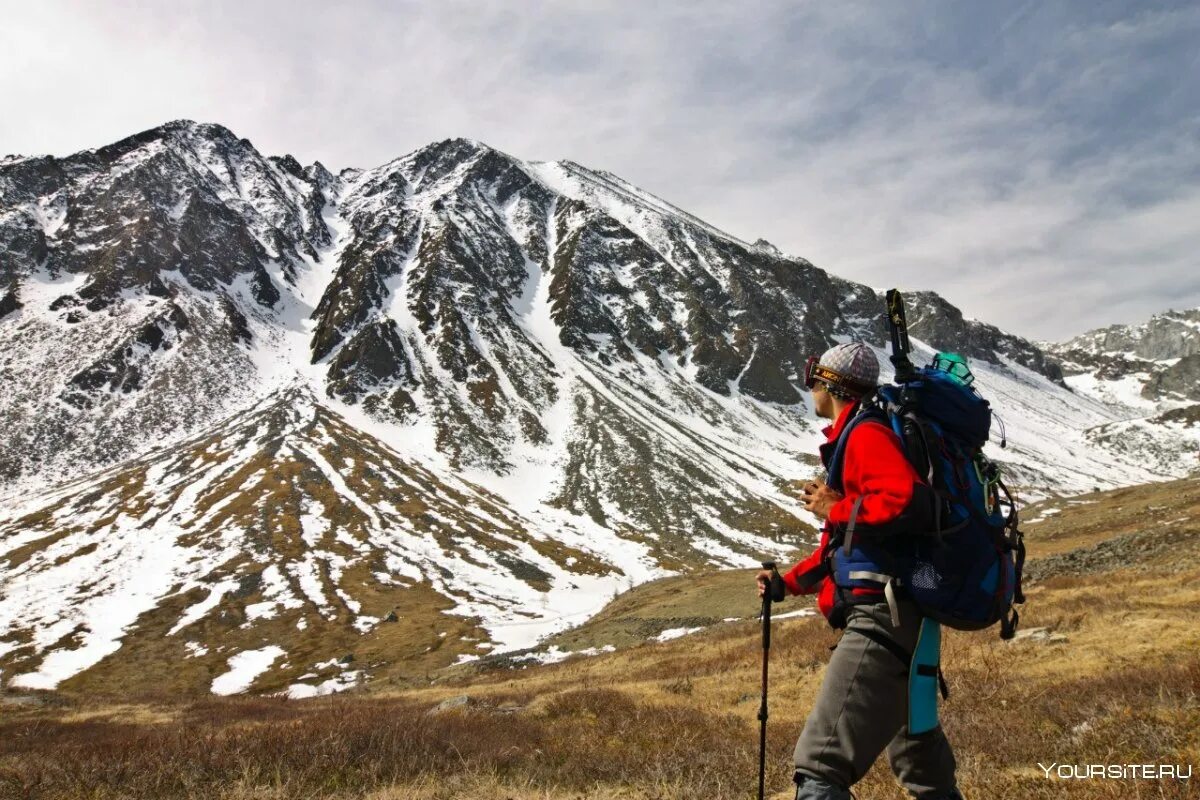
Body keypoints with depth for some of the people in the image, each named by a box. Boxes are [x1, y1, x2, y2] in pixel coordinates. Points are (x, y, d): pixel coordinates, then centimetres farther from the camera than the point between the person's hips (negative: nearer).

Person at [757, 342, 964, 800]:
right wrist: (787, 582, 27)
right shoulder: (851, 442, 19)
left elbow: (910, 502, -31)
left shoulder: (866, 435, -11)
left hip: (885, 616, -11)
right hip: (899, 618, 11)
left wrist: (835, 510, -18)